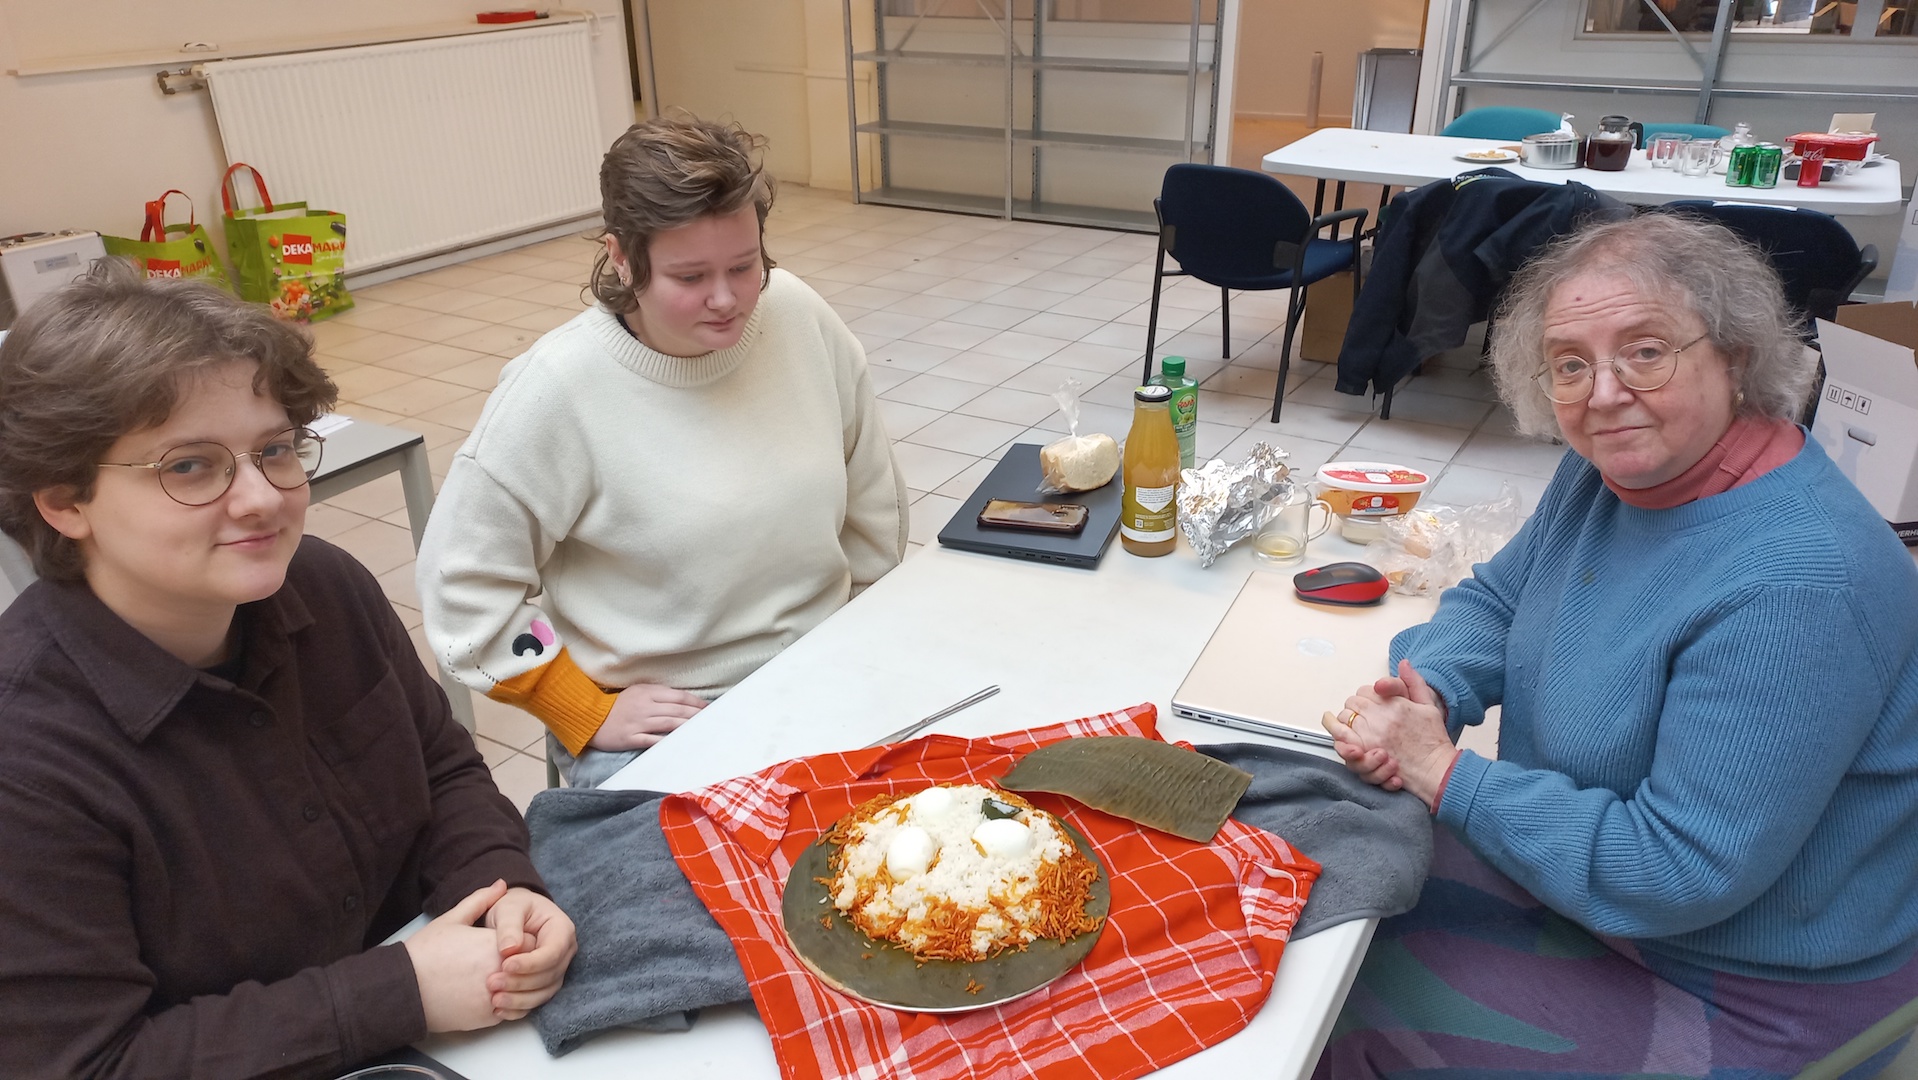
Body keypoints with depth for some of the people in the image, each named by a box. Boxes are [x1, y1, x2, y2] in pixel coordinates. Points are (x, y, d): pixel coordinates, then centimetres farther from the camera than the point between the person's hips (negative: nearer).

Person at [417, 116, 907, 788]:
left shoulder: (800, 318, -3)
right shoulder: (557, 390, -15)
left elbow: (871, 503, 10)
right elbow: (466, 588, -8)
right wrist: (591, 717, -8)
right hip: (662, 721, -4)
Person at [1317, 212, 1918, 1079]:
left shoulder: (1799, 585, -32)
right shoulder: (1615, 462, -6)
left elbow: (1676, 874, -31)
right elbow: (1494, 599, 7)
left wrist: (1442, 772, -25)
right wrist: (1425, 694, -15)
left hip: (1744, 999, -7)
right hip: (1582, 866, 7)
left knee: (1366, 1010, -9)